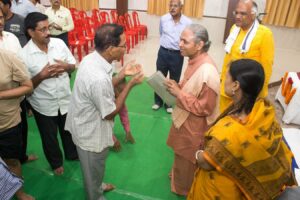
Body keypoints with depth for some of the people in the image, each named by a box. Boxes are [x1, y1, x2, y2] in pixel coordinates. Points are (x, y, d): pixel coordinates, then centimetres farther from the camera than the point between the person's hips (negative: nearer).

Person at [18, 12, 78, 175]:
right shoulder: (24, 55, -18)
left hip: (65, 100, 3)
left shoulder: (59, 43, -8)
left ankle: (72, 154, 52)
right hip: (43, 105, -2)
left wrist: (65, 66, -19)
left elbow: (73, 66, 3)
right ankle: (56, 162, 45)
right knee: (49, 137, 19)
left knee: (69, 131, 24)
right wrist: (41, 75, -28)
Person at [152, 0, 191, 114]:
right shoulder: (163, 19, -3)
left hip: (177, 54, -1)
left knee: (174, 80, 11)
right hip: (163, 52, 2)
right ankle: (158, 101, 31)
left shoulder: (188, 22, -10)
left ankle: (169, 103, 30)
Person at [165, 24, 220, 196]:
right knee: (182, 156, 30)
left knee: (187, 161, 17)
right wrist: (177, 87, -6)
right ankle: (178, 176, 55)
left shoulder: (207, 71, -33)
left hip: (194, 126, -8)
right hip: (185, 119, 8)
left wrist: (179, 93, -24)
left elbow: (204, 107, -26)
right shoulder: (195, 60, -4)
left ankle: (184, 190, 44)